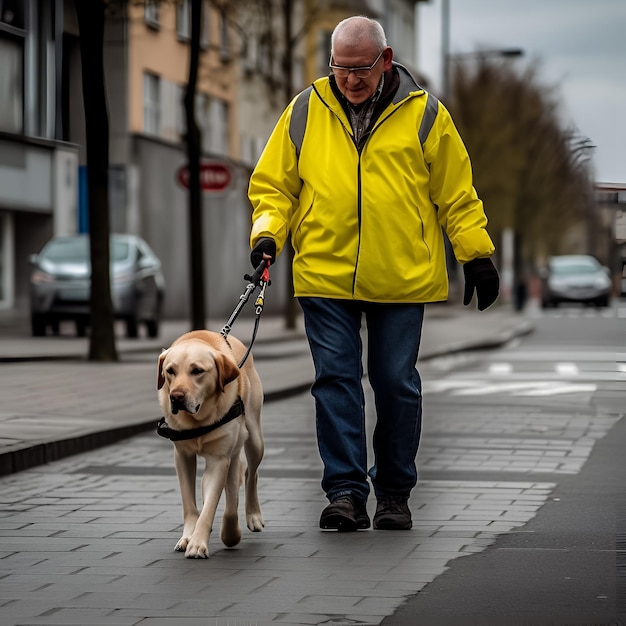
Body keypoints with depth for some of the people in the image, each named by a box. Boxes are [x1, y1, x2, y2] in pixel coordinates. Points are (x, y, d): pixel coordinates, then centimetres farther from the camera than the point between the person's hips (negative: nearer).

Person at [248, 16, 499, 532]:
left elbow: (457, 193, 7)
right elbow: (274, 183, 11)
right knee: (336, 380, -3)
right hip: (324, 275, 1)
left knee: (397, 384, 5)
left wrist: (477, 254, 3)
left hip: (402, 277, -1)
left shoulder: (423, 114, 3)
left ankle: (395, 493, 17)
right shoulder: (305, 111, 6)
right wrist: (268, 232, -6)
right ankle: (345, 493, 1)